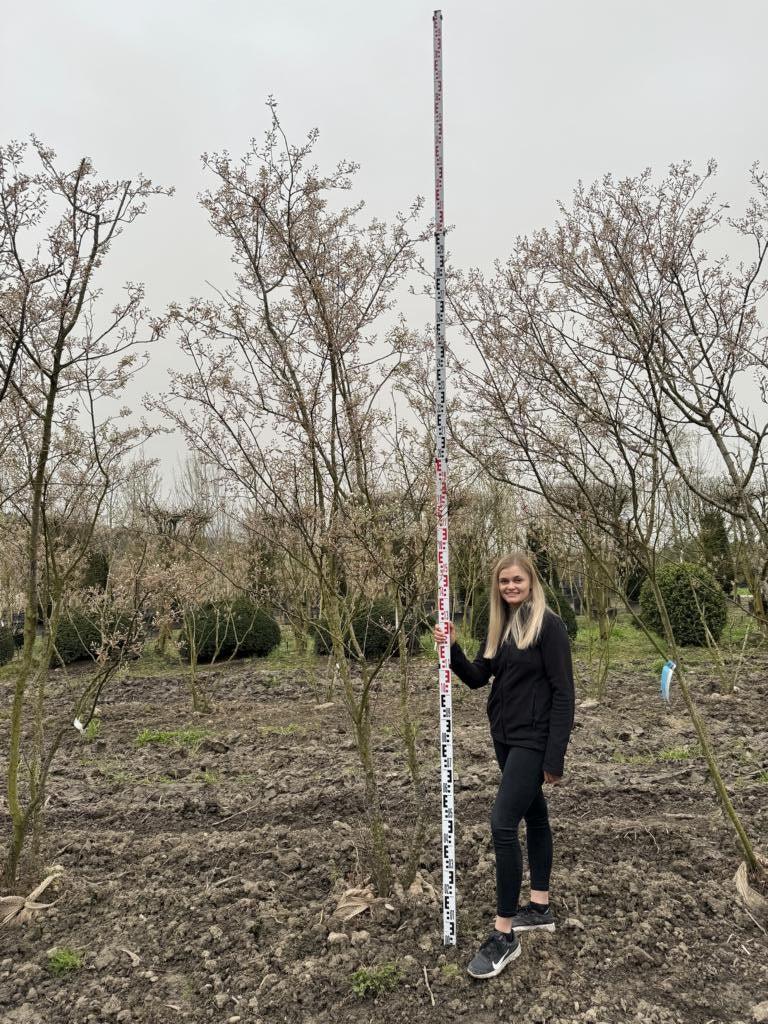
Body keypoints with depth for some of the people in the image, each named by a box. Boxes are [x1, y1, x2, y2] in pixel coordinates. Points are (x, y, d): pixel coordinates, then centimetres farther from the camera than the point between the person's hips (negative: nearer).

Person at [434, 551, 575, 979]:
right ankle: (541, 908, 32)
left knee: (503, 823, -12)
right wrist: (453, 650, -10)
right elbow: (477, 677, 8)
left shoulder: (548, 625, -14)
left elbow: (563, 692, -16)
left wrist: (555, 755, -18)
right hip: (505, 737, 8)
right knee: (534, 817, 18)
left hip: (533, 739, -8)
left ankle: (505, 935, -1)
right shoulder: (500, 626, 9)